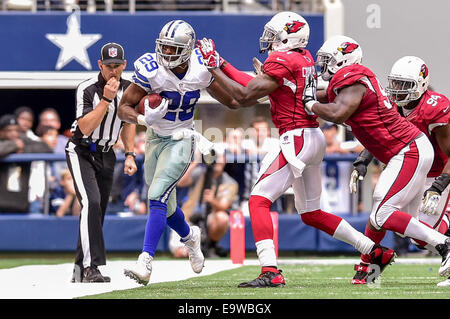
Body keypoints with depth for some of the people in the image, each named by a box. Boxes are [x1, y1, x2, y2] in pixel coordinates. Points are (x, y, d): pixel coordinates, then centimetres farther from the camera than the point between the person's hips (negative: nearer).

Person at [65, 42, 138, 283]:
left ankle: (80, 269, 16)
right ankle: (91, 268, -29)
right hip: (81, 152, -6)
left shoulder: (127, 89, 0)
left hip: (106, 155, 6)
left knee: (98, 212, 5)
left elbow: (128, 123, 15)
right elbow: (85, 128, -27)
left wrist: (129, 155, 7)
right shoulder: (87, 89, -19)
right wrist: (106, 99, -32)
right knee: (91, 202, -24)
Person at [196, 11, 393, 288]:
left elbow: (245, 96, -14)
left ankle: (271, 273, -22)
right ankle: (375, 252, 23)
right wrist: (222, 65, 16)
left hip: (296, 140, -9)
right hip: (315, 139, 9)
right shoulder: (305, 58, 13)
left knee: (259, 201, -11)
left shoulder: (283, 61, -13)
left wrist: (214, 68, -5)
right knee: (311, 214, 20)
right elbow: (258, 88, 18)